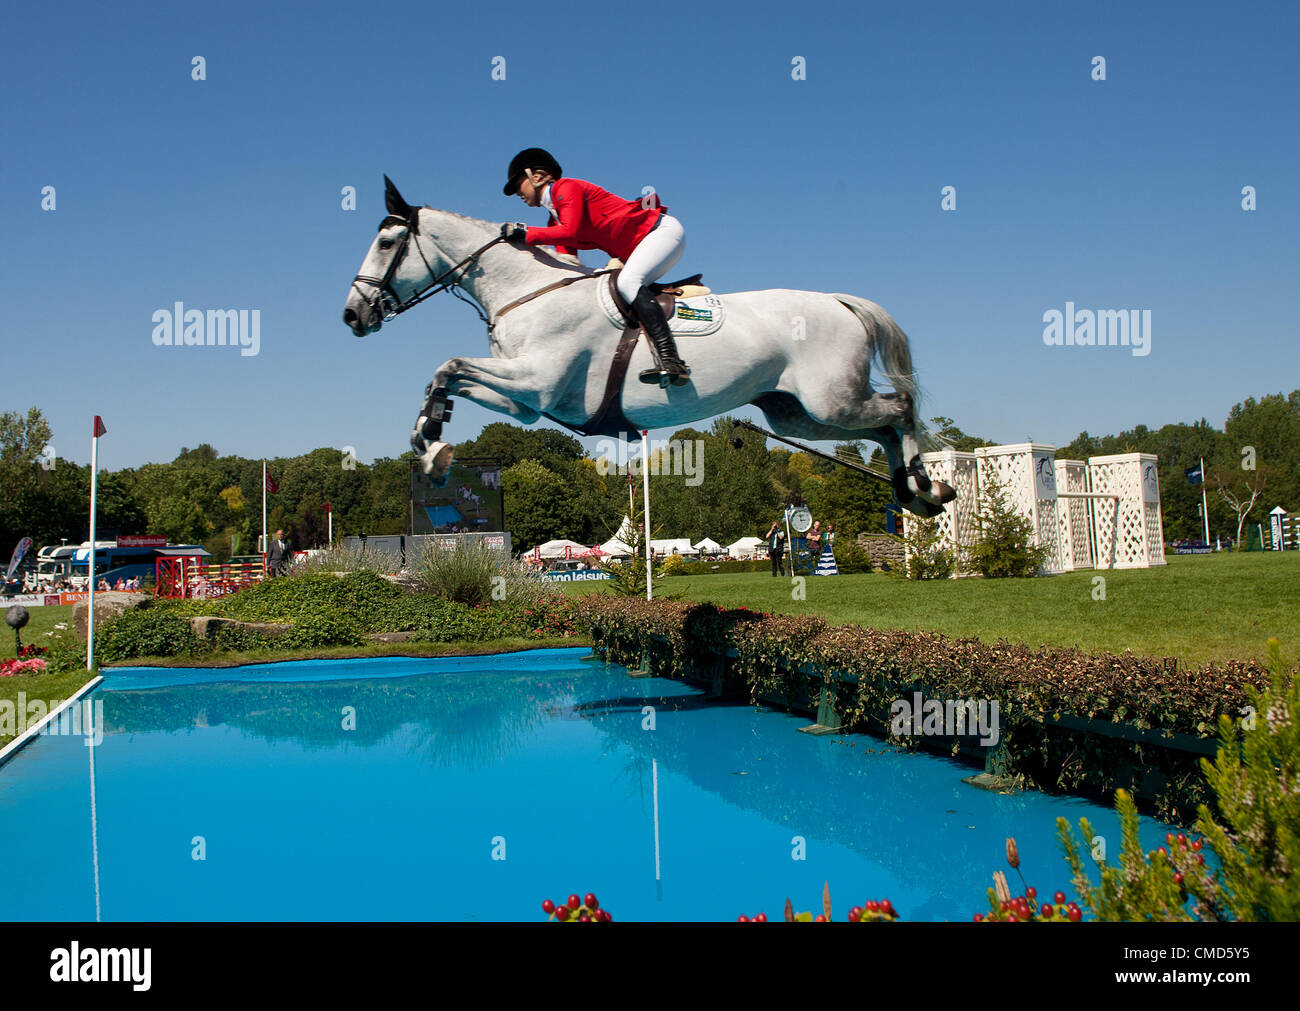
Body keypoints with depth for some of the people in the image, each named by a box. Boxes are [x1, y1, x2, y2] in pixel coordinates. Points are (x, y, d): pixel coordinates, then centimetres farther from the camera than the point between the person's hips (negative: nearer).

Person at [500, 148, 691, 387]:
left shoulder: (566, 187, -9)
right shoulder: (556, 219, 17)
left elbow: (570, 232, -26)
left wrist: (526, 234, -19)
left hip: (664, 230, -10)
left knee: (628, 281, -30)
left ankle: (671, 361, -44)